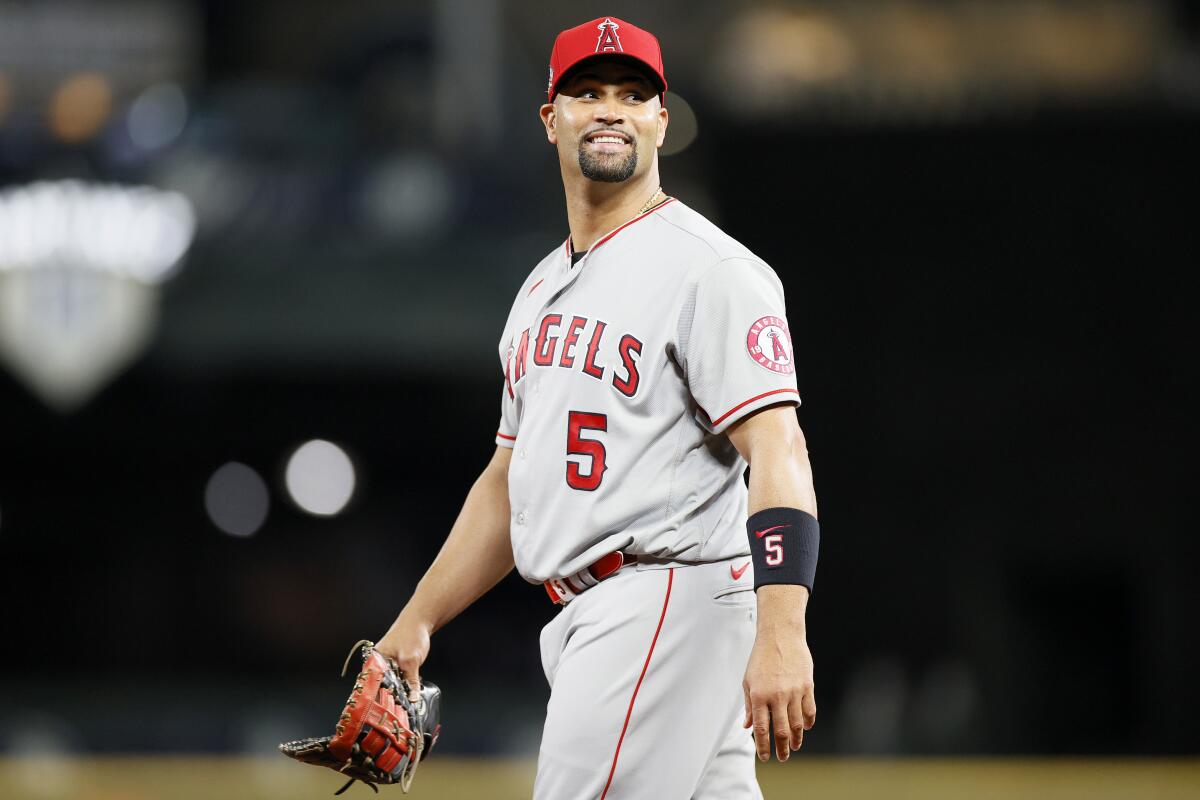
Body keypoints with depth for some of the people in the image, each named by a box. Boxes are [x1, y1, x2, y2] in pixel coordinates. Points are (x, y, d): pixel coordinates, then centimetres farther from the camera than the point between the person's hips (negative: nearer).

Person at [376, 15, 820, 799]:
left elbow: (779, 454, -19)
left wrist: (781, 634, -31)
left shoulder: (710, 270, -9)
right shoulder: (543, 289, 20)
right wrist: (417, 621, 18)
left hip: (674, 600, -9)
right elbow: (509, 480, 27)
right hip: (586, 617, 9)